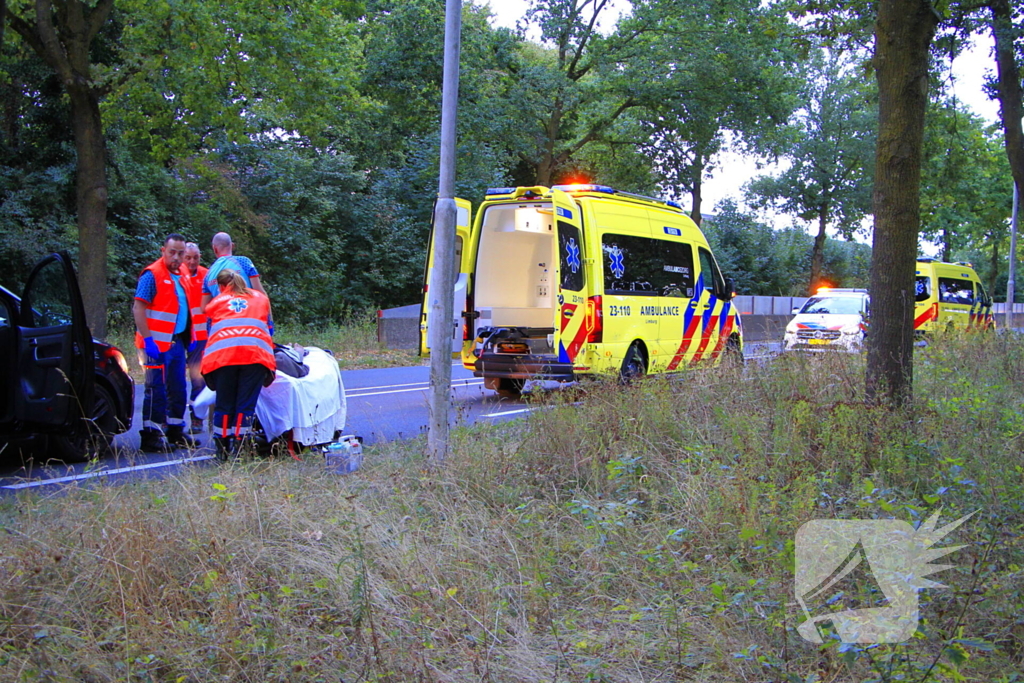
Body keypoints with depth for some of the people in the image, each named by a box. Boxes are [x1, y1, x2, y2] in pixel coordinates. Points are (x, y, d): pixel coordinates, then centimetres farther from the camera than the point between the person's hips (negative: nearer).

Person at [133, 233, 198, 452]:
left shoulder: (181, 275, 16)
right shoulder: (152, 274, -10)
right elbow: (138, 308, -16)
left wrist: (188, 338, 17)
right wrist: (147, 339, -22)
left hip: (177, 341, 8)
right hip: (157, 343, -8)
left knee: (177, 389, 13)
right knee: (157, 389, -7)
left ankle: (175, 431, 23)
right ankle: (151, 436, -3)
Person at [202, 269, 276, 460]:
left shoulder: (216, 302, 24)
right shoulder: (260, 298, 27)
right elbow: (268, 326, 36)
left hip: (222, 355, 0)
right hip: (256, 354, 0)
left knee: (224, 403, 9)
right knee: (246, 404, 3)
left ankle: (222, 449, 12)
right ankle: (237, 449, 1)